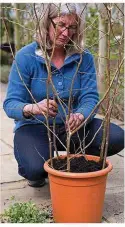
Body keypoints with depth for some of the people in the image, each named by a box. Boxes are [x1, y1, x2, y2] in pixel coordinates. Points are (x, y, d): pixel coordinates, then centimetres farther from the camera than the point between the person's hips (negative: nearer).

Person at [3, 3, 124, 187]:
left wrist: (79, 116, -37)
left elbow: (90, 97, -12)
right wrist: (32, 108, -42)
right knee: (35, 169, -33)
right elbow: (11, 103, -18)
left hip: (71, 126, 3)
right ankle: (38, 173, 7)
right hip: (35, 127, -3)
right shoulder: (25, 57, -13)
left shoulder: (84, 58, -5)